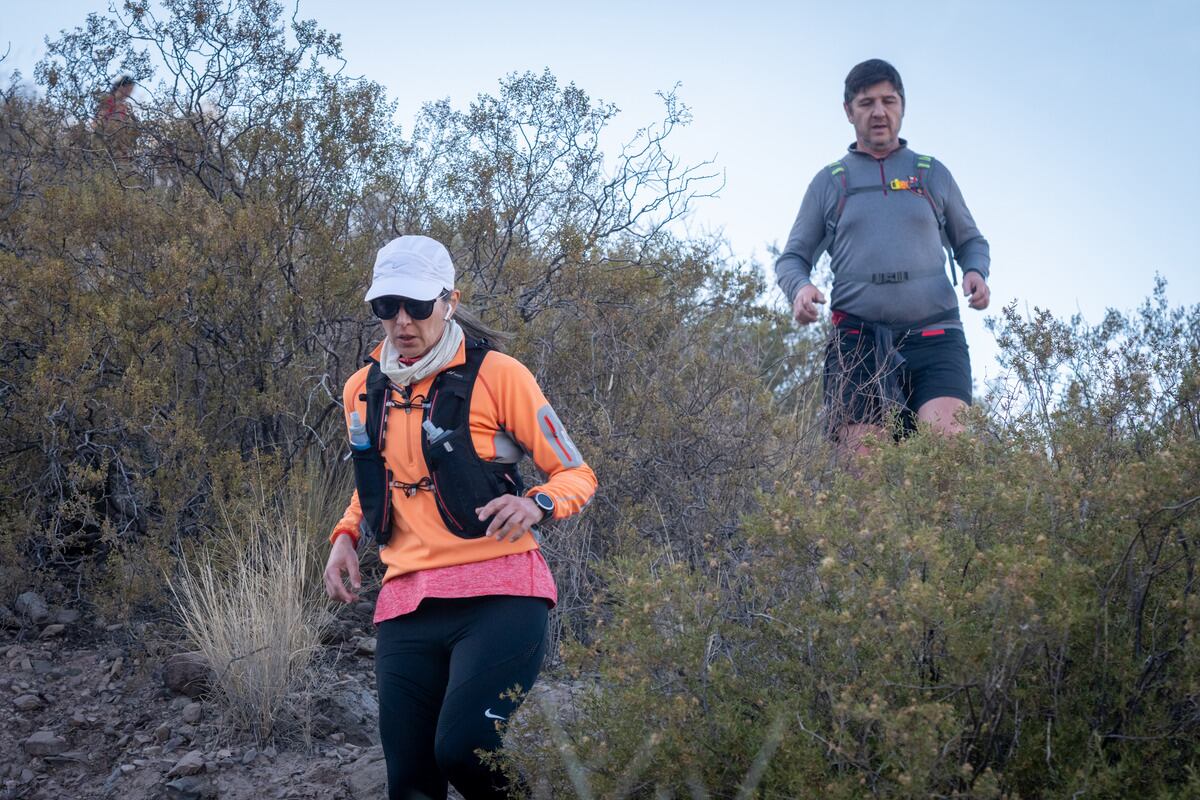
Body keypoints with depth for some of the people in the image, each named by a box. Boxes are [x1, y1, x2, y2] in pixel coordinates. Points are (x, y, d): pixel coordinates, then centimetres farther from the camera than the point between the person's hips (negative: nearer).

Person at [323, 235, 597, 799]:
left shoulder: (495, 374, -3)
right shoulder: (362, 390, 13)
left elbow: (577, 475, 3)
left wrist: (536, 503, -18)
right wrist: (346, 536, 11)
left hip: (499, 592, -5)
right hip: (406, 606, 5)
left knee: (464, 749, -23)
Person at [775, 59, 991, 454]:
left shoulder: (933, 174, 18)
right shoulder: (829, 182, 17)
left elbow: (970, 240, 27)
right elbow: (792, 257, 18)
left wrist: (977, 271, 2)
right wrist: (800, 287, -6)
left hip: (933, 336, 0)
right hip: (858, 340, 0)